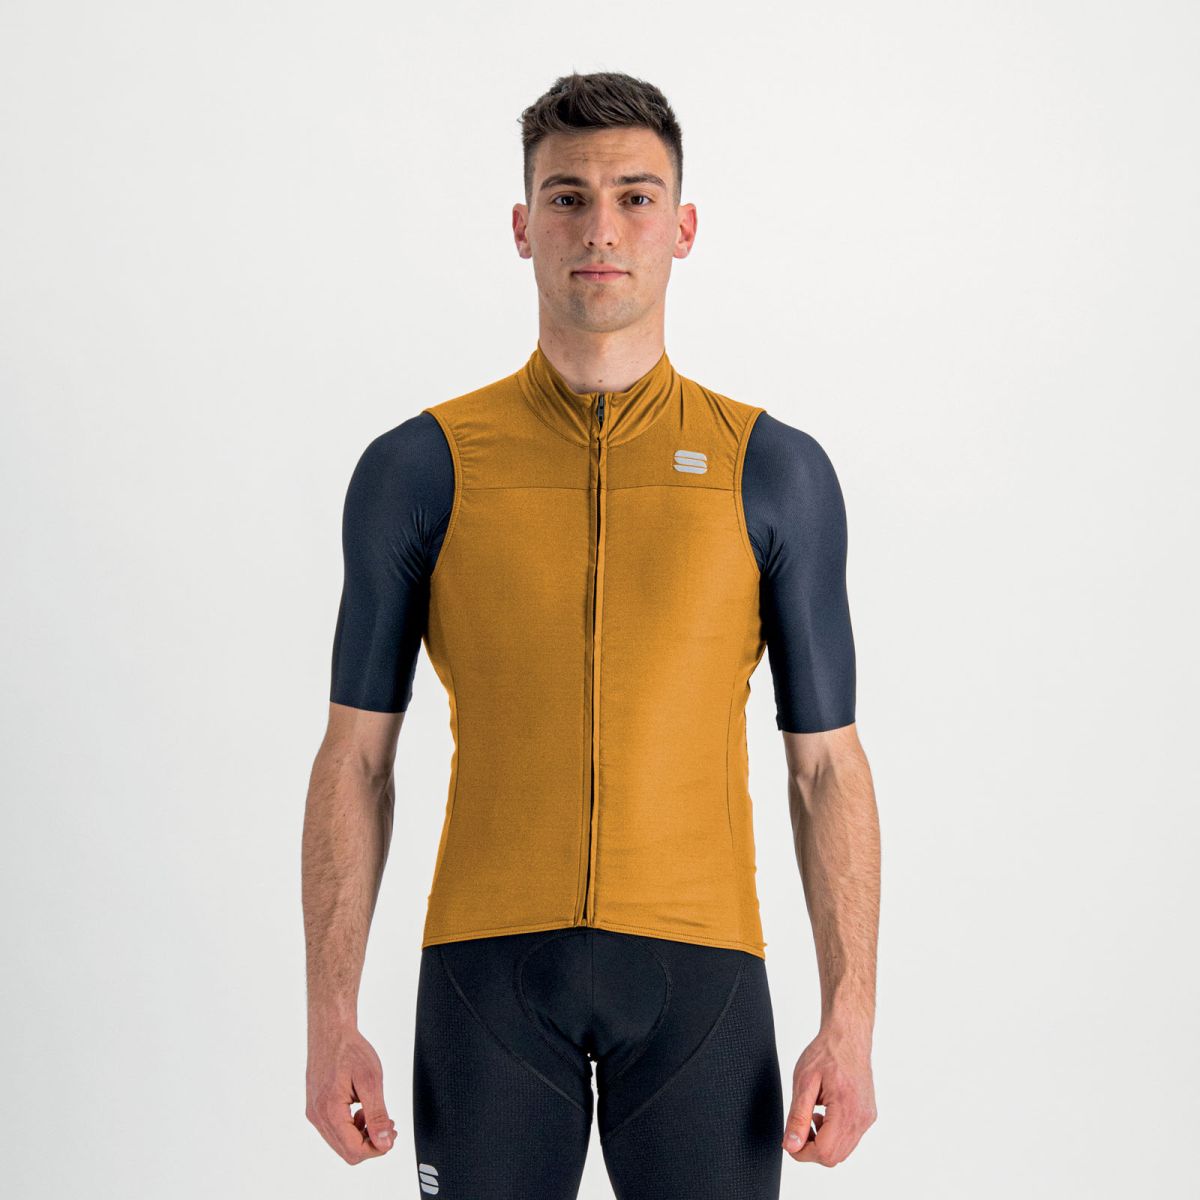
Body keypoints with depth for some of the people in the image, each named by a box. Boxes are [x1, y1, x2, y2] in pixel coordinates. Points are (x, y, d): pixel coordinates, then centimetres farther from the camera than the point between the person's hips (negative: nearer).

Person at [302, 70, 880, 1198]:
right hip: (489, 968, 0)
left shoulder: (776, 471, 3)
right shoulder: (418, 469, 3)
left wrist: (850, 1021, -4)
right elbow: (355, 759, 4)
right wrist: (331, 1019, -2)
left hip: (697, 969, 0)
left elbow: (826, 765, 4)